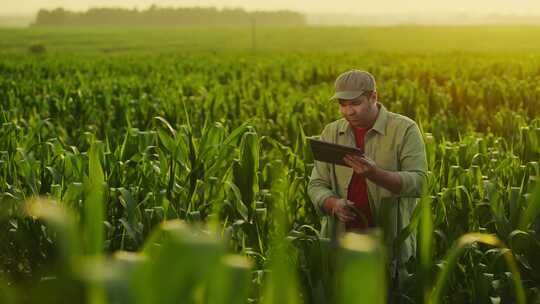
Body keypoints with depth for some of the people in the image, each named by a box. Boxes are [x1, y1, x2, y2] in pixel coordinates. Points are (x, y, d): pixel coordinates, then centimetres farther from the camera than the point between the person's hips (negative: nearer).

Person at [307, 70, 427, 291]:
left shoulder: (405, 129, -3)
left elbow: (418, 183, -12)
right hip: (339, 241, 3)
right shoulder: (331, 132, 8)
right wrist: (334, 204, -15)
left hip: (389, 242, -3)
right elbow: (317, 185, 7)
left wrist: (375, 174, -29)